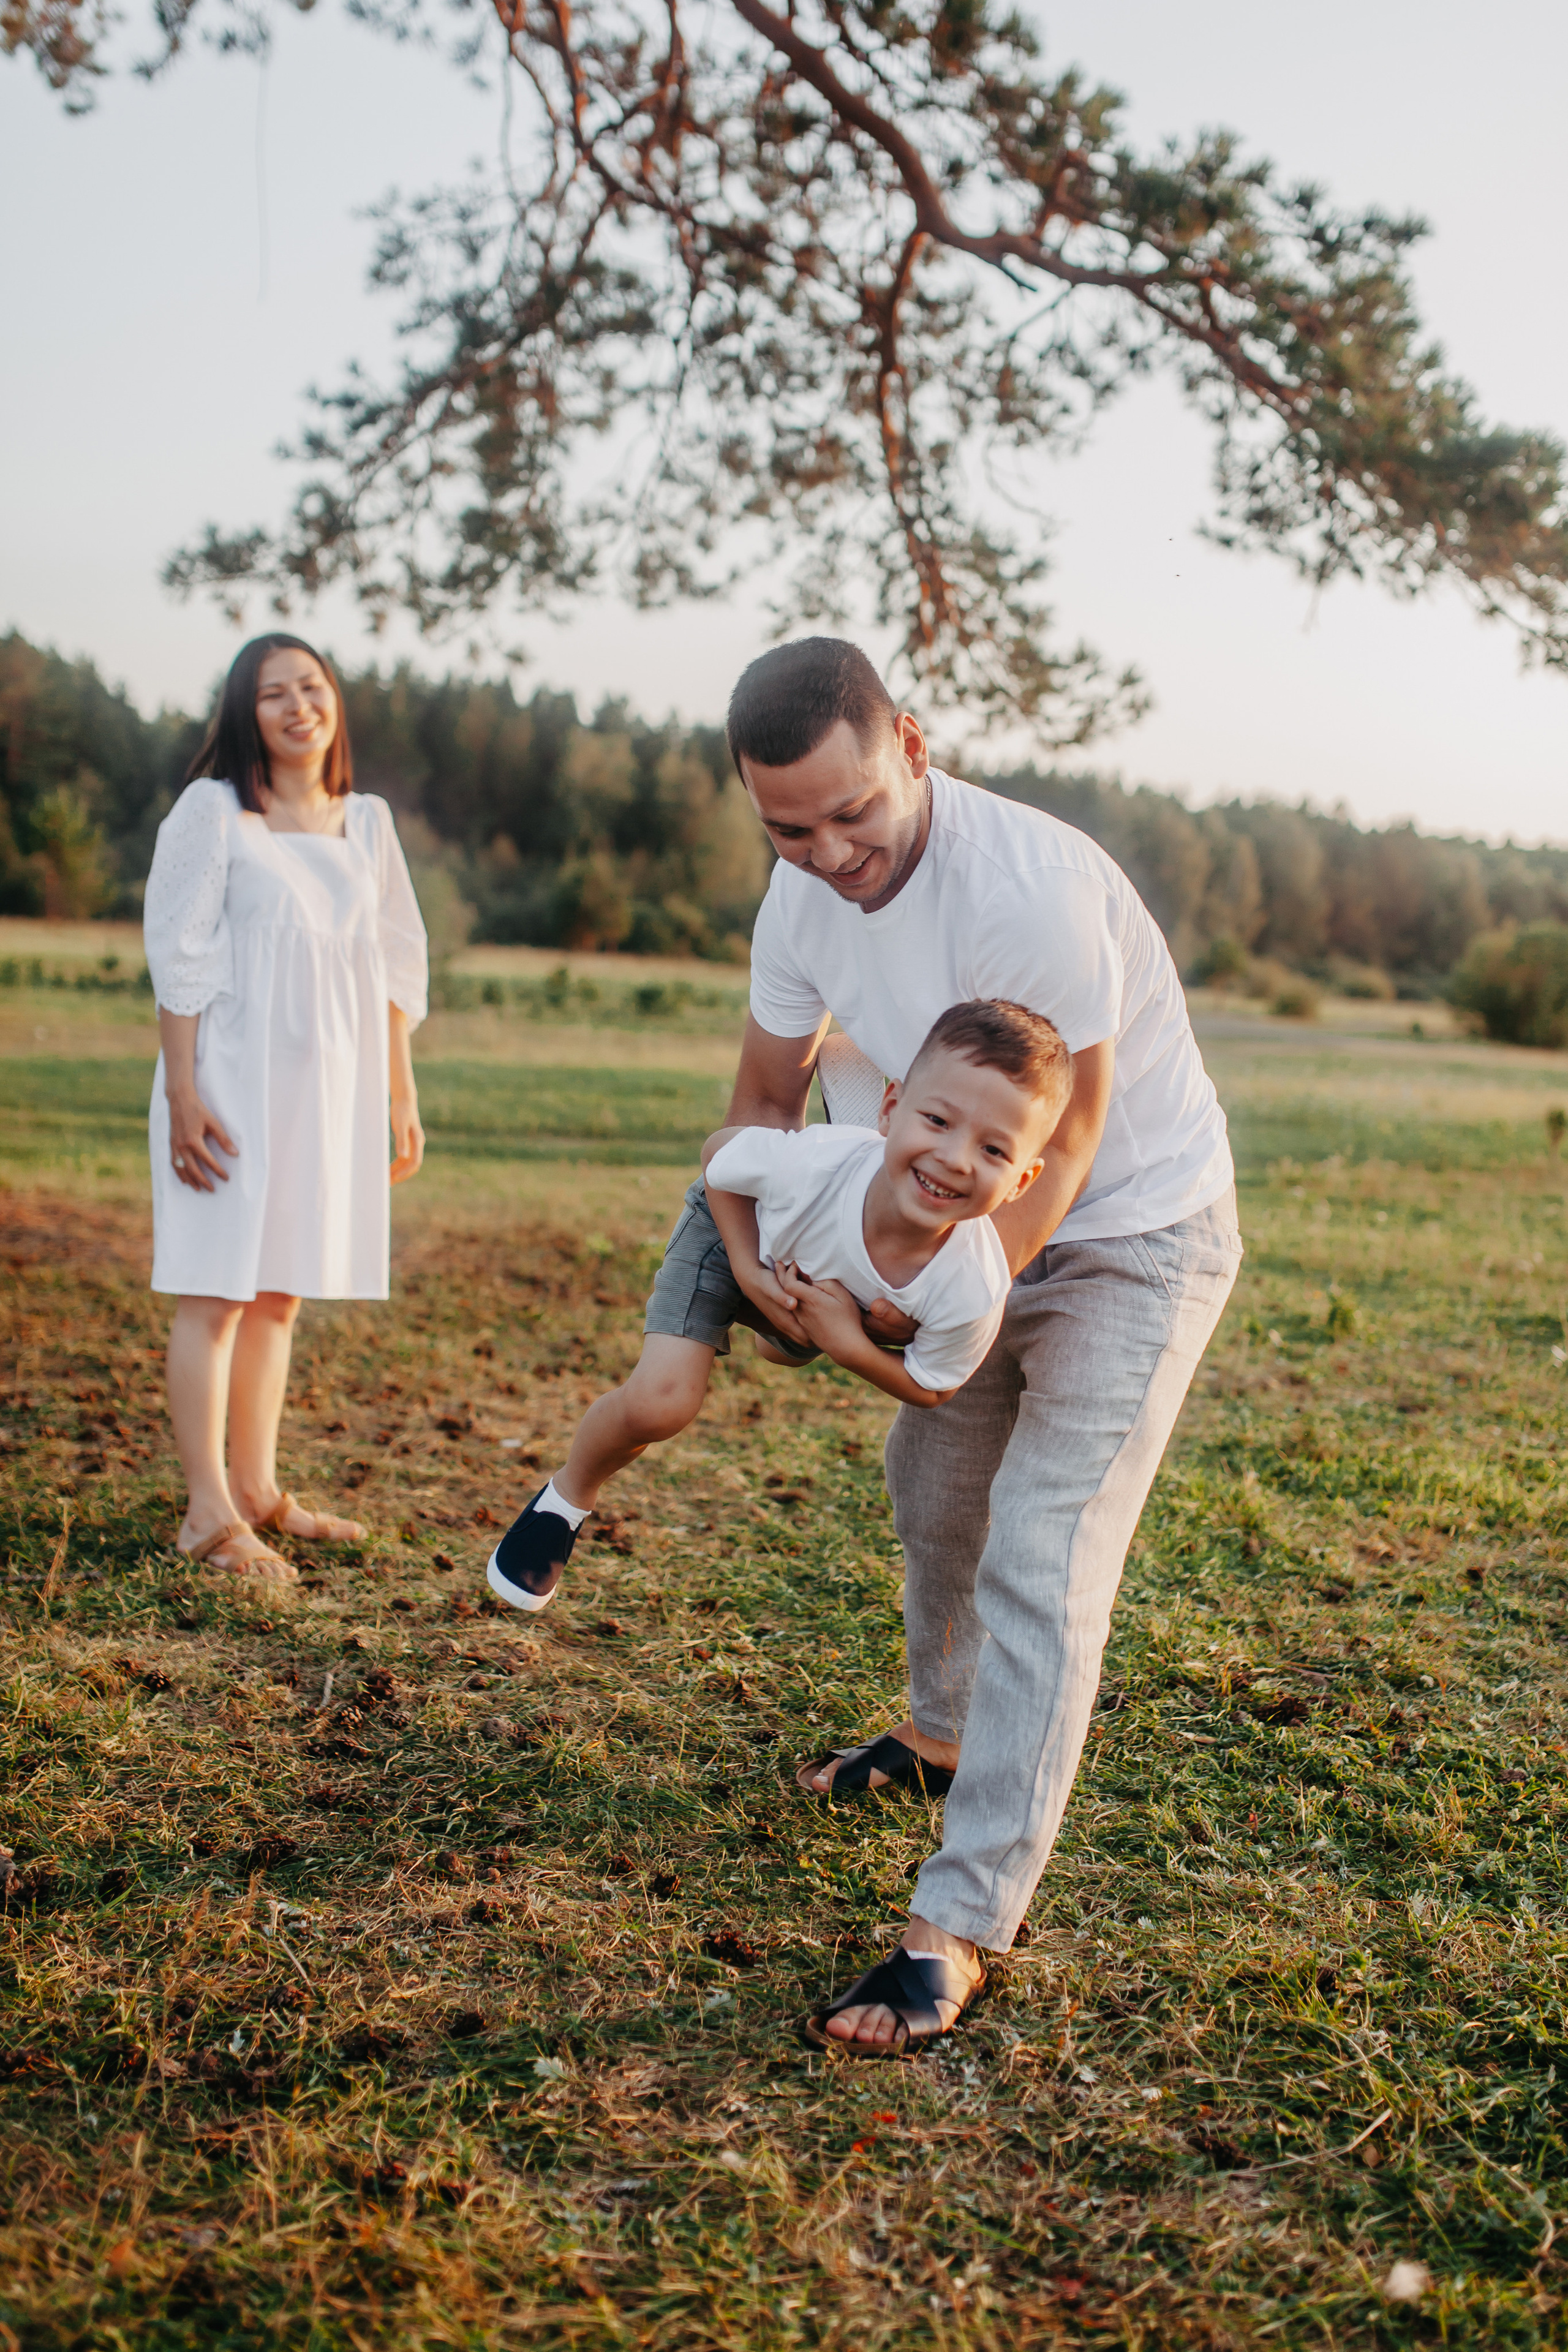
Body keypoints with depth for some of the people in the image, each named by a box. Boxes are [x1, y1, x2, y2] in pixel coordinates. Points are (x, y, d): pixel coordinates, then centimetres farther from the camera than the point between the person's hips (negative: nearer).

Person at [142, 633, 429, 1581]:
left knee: (282, 1292, 10)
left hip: (329, 1085, 5)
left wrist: (403, 1095, 13)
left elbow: (391, 968, 15)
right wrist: (184, 1093, -12)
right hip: (235, 1080, -5)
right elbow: (180, 958, -6)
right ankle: (210, 1513, 1)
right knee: (218, 1290, -4)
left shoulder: (366, 822, 12)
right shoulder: (213, 809, -3)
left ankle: (256, 1488, 20)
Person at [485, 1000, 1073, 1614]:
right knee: (659, 1403, -19)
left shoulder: (974, 1293, -40)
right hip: (734, 1229, -3)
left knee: (788, 1348, 35)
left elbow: (927, 1390, -19)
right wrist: (749, 1271, -27)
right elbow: (719, 1153, -20)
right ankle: (567, 1497, 12)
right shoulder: (808, 1165, -45)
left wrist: (845, 1341, -35)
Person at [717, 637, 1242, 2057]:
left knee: (1040, 1564, -14)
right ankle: (945, 1734, 51)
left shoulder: (1033, 891, -34)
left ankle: (957, 1934, -9)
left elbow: (1060, 1151, -26)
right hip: (990, 1230, 8)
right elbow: (766, 1097, 8)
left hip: (1138, 1234, -8)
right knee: (933, 1484, 23)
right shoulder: (803, 900, -9)